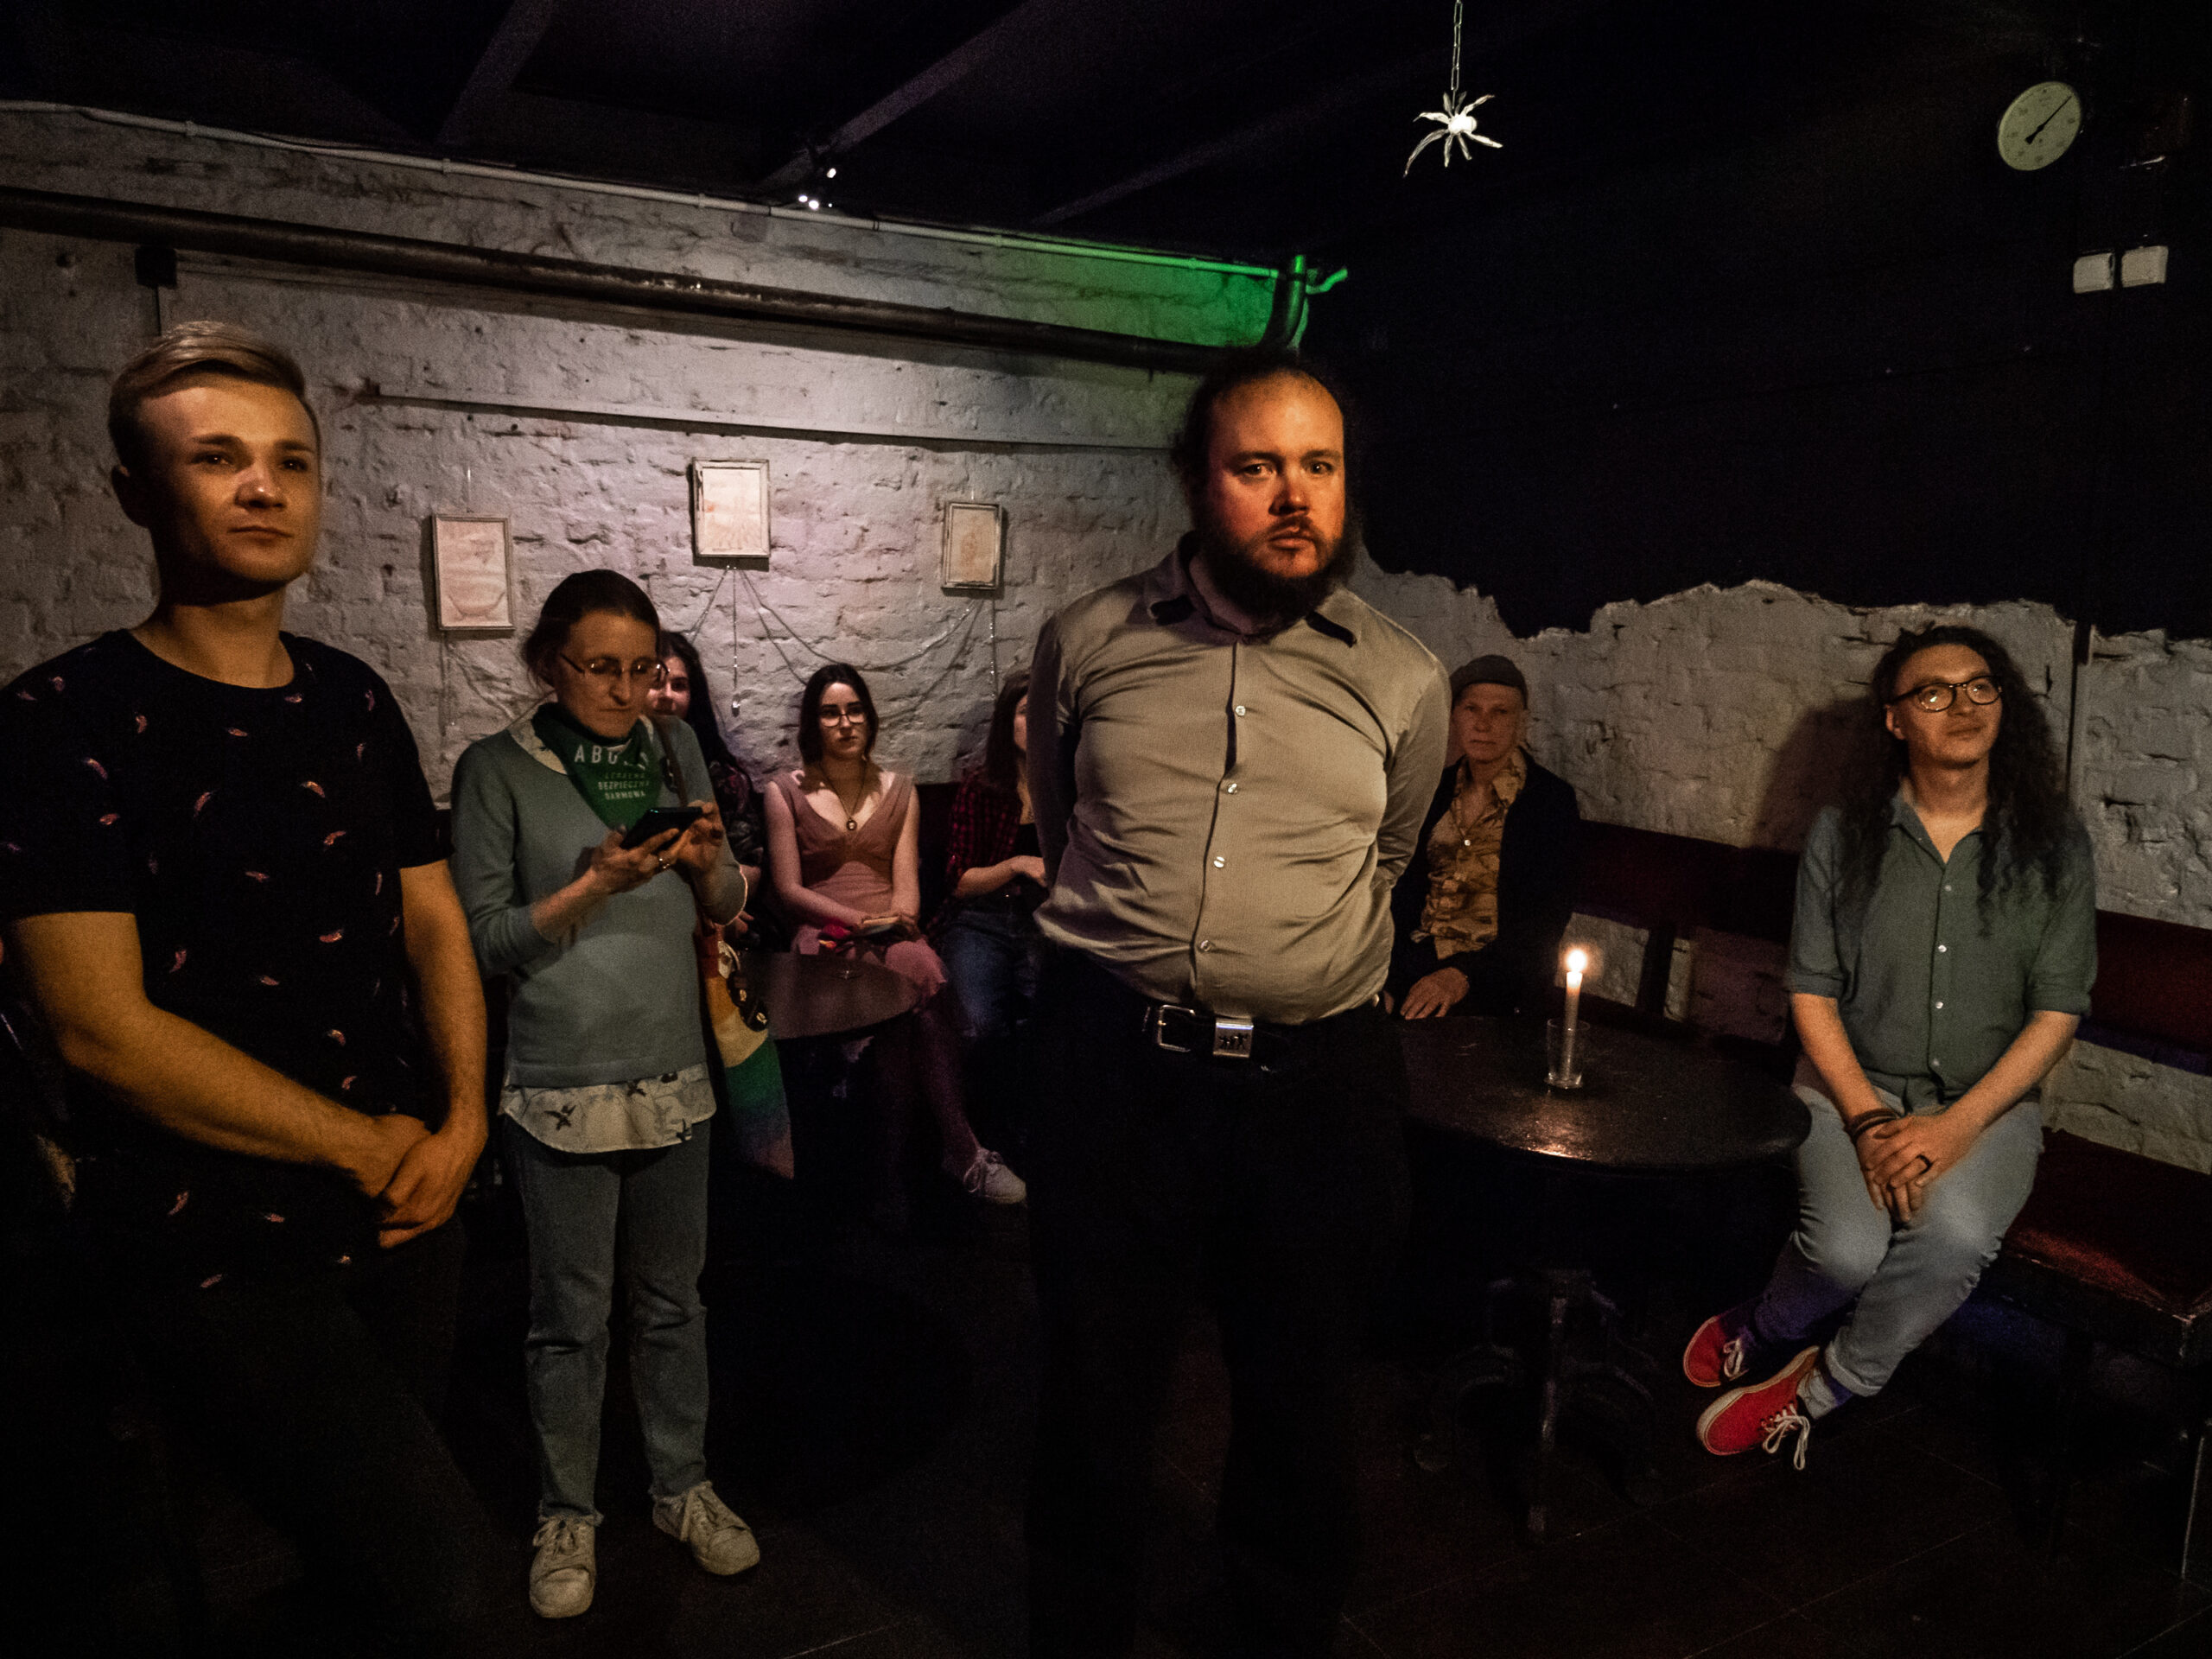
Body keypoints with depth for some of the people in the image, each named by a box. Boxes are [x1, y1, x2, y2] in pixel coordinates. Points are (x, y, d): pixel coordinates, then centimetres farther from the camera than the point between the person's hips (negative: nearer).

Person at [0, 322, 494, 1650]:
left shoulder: (354, 702, 6)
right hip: (220, 1247, -5)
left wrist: (461, 1120, -6)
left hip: (408, 1208, 6)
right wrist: (364, 1144, -12)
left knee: (366, 1523, 19)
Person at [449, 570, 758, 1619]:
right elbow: (486, 937, -8)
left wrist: (708, 864, -11)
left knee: (672, 1300, 16)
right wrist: (595, 884, -20)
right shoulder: (497, 770, -5)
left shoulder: (675, 749, 6)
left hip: (672, 1071, 4)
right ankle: (567, 1516, 31)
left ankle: (683, 1489, 34)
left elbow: (726, 908, 10)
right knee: (570, 1317, 10)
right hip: (562, 1083, -3)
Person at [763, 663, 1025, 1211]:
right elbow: (789, 890, 3)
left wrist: (900, 920, -14)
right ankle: (962, 1150, -31)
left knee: (920, 968, -36)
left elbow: (906, 881, 9)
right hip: (824, 936, -2)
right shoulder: (787, 792, 11)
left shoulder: (898, 789, 19)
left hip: (895, 934, 3)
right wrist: (861, 920, -12)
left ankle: (892, 1162, -29)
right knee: (919, 985, -35)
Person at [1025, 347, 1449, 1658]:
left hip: (1321, 1081, 1)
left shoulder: (1403, 682, 2)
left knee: (1303, 1401, 18)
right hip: (1116, 1067, 0)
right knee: (1097, 1393, 15)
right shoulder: (1088, 644, 2)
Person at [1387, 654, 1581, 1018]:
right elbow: (1406, 887, 9)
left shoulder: (1552, 800, -4)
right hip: (1416, 957, 4)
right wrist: (1382, 972, -9)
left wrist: (1462, 975, -23)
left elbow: (1543, 924, -9)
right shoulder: (1438, 788, 11)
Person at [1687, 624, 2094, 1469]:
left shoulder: (2052, 843, -1)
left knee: (1954, 1234, -30)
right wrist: (1867, 1120, -13)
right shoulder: (1844, 834, -1)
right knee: (1847, 1246, -26)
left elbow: (2057, 1011, -2)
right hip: (1853, 1083, 0)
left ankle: (1821, 1388, -4)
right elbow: (1812, 992, 0)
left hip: (1988, 1097, 1)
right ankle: (1765, 1328, 9)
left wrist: (1956, 1126, -15)